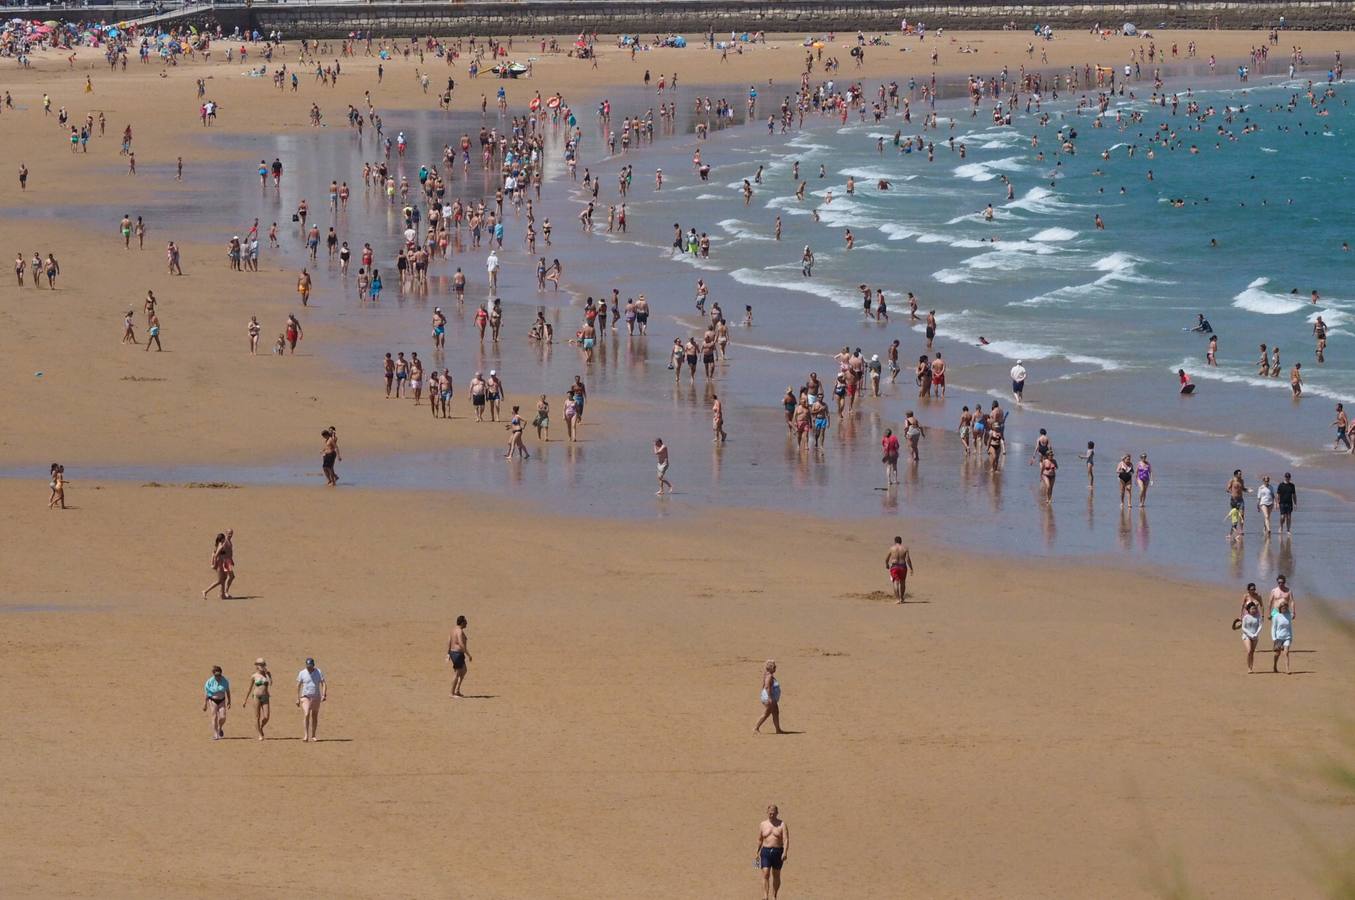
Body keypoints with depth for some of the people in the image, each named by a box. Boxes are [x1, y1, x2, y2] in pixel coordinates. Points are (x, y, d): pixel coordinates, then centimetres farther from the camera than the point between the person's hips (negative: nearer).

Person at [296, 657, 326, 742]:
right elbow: (298, 686, 2)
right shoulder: (302, 673, -3)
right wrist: (297, 698, 0)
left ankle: (313, 736, 20)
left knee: (315, 717, 8)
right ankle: (305, 736, -22)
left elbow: (324, 684, -4)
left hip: (316, 697, 2)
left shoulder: (319, 673, -2)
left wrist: (324, 695, -18)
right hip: (305, 697, -2)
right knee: (306, 715, -17)